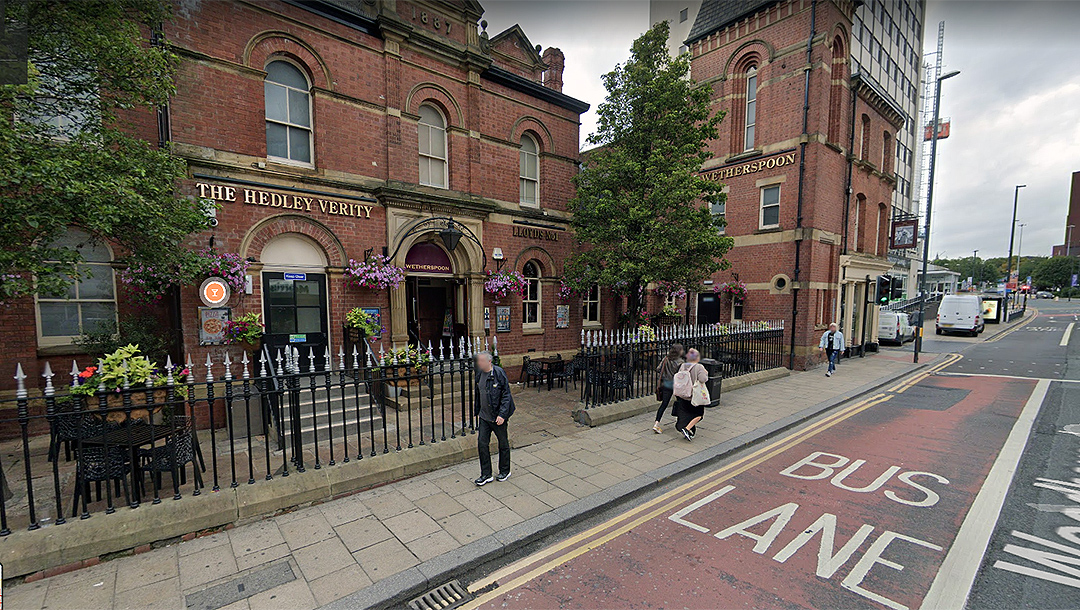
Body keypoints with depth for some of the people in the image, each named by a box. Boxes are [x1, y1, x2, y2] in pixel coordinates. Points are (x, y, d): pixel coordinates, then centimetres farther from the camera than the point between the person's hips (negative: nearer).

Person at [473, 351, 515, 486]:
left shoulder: (499, 373, -17)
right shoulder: (480, 374, 3)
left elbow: (506, 395, -17)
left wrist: (502, 414, -22)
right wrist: (476, 410, 18)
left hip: (498, 417, -6)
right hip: (484, 416, 6)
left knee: (503, 444, 10)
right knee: (482, 443, 5)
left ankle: (505, 471, 30)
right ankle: (486, 475, 19)